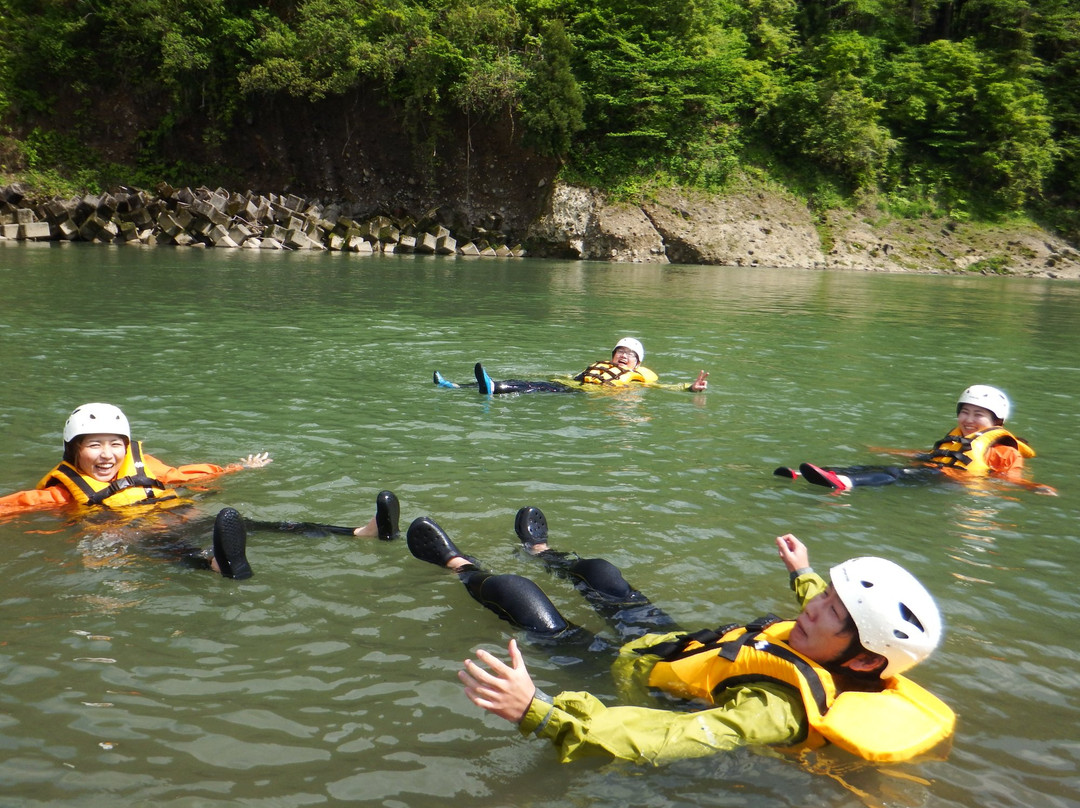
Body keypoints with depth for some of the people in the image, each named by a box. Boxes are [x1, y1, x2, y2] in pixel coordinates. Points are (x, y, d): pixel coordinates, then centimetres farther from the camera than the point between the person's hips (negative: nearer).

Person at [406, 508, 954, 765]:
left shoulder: (779, 709, -45)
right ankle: (541, 553, 63)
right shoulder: (832, 667, -21)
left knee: (518, 594, 9)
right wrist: (803, 574, 25)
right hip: (673, 643, 7)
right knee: (601, 573, 29)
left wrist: (538, 714, -63)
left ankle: (460, 565, 42)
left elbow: (666, 740, -56)